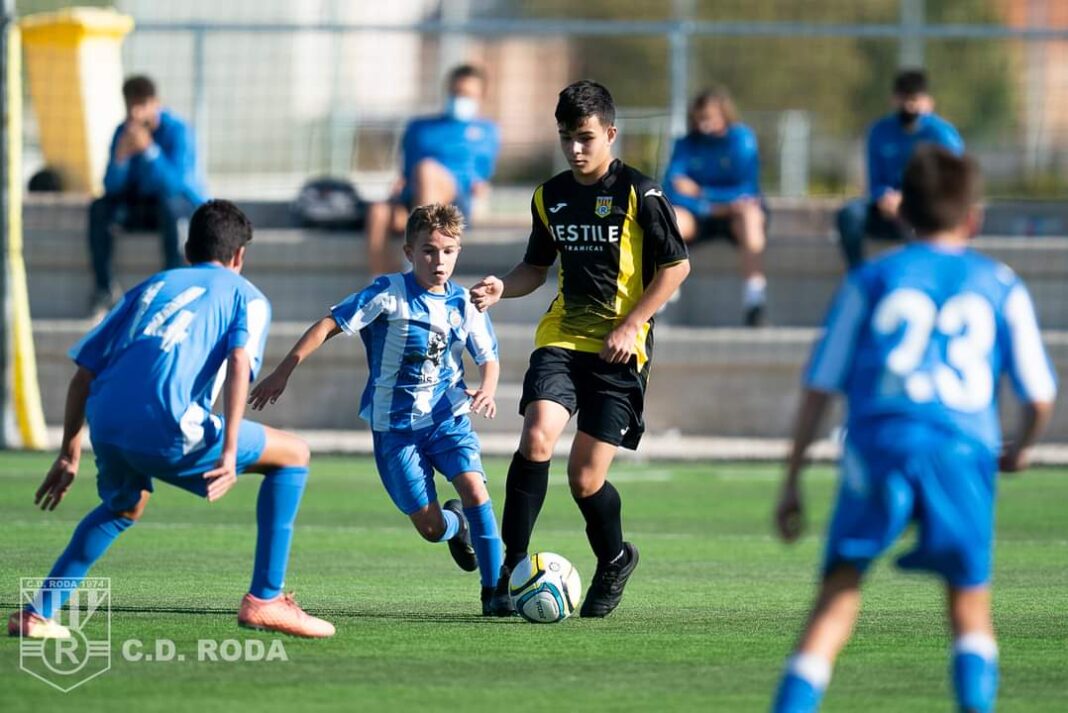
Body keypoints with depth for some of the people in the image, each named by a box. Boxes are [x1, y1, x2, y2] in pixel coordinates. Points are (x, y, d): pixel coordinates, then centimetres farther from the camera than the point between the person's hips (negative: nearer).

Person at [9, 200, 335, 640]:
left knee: (124, 508, 38)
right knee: (293, 455, 13)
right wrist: (229, 453, -11)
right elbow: (239, 363, -5)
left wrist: (70, 453, 32)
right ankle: (265, 600, 7)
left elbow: (84, 370, 26)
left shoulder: (151, 287, 31)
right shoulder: (247, 297, 17)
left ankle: (38, 614, 28)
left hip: (105, 423, 6)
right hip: (166, 428, -6)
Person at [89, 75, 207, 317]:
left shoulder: (177, 131, -18)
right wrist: (121, 157, -27)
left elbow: (174, 184, -28)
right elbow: (111, 187, -8)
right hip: (140, 204, 5)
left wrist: (149, 150, -38)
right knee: (99, 208, -21)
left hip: (185, 204, -5)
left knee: (168, 205, -39)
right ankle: (104, 287, -15)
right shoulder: (124, 132, -4)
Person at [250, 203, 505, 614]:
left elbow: (488, 357, 9)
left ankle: (494, 589, -9)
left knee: (474, 489, -21)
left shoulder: (463, 304, 0)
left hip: (447, 417, 2)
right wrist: (283, 371, -20)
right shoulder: (389, 294, -12)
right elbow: (329, 325, -14)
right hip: (395, 424, -2)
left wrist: (487, 391, -14)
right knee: (429, 526, -3)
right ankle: (454, 525, 36)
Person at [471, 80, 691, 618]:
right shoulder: (549, 197, 10)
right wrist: (501, 288, 0)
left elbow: (676, 266, -3)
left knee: (585, 477, -4)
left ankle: (614, 561, 27)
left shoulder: (638, 194, -6)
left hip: (618, 349, -4)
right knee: (537, 437, -23)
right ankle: (510, 564, -15)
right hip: (561, 336, 4)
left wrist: (629, 325, -10)